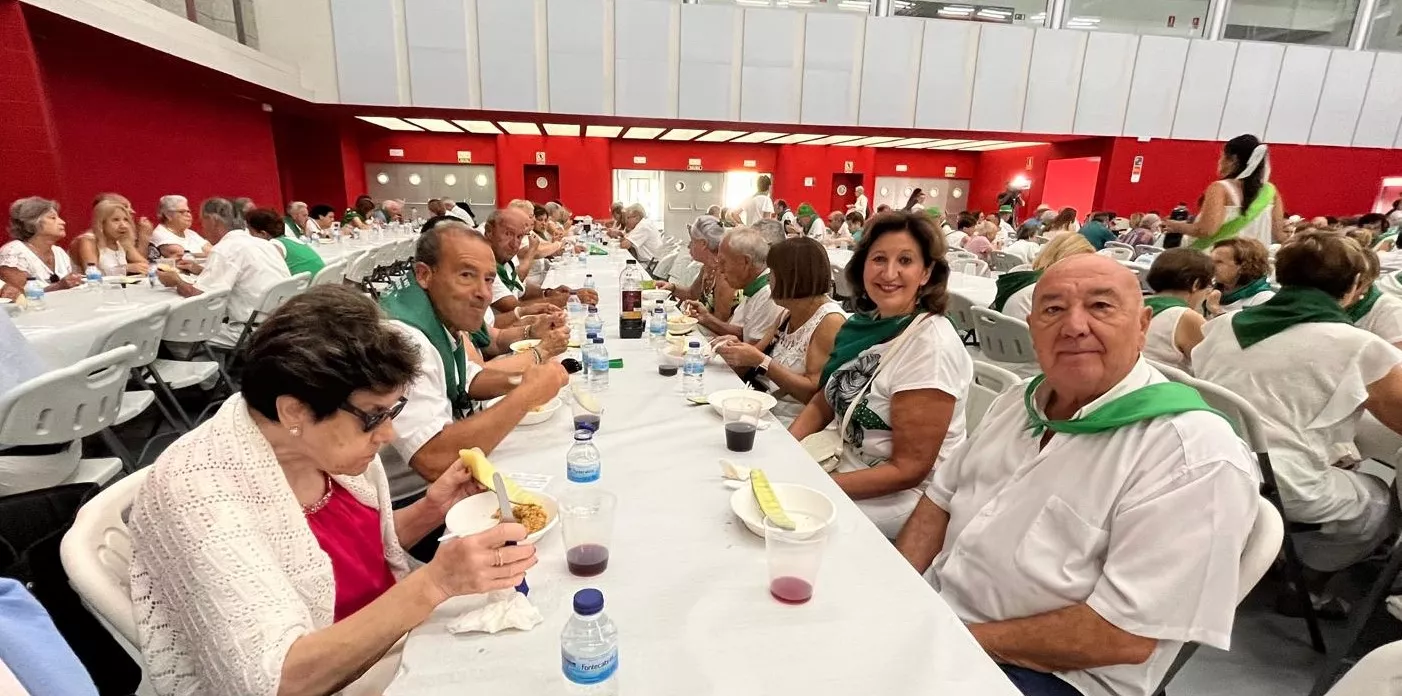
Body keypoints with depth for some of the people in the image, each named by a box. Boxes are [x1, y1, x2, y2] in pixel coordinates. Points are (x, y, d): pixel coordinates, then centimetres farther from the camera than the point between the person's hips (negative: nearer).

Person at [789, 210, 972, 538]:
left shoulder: (931, 344, -22)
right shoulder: (865, 322, -1)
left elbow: (908, 469, -21)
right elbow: (825, 400, 9)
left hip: (899, 497, -6)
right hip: (848, 466, 6)